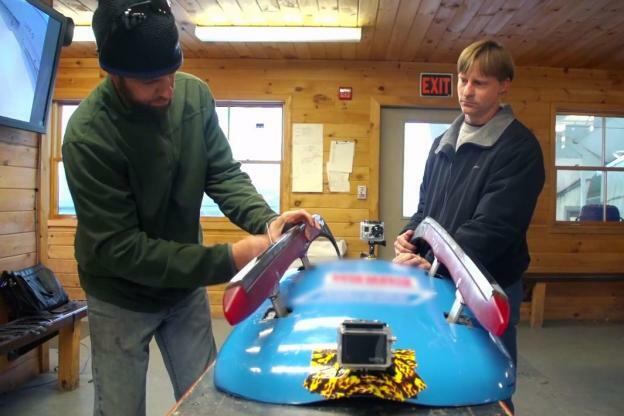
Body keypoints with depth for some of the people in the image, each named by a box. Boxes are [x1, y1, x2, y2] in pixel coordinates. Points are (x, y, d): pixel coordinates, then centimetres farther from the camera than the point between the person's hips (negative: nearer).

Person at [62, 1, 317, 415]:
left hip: (186, 284, 4)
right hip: (123, 298, -4)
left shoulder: (194, 95, -13)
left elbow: (224, 174, -6)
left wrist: (267, 220, -27)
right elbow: (117, 247, -28)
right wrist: (227, 260, -33)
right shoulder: (88, 135, -28)